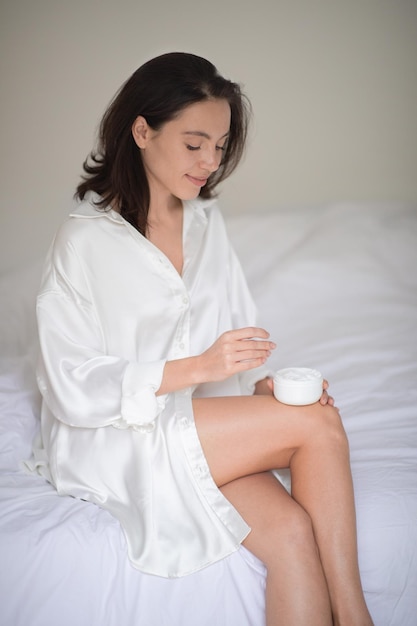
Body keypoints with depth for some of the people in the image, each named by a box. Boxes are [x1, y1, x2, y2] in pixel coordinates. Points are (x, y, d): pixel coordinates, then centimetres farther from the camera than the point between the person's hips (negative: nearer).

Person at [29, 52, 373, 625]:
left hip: (206, 425, 5)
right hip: (111, 442, -5)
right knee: (319, 425, -22)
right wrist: (196, 368, -23)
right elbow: (73, 390, -15)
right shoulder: (85, 241, -12)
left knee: (293, 532, -25)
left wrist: (265, 383, -10)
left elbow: (235, 330, 12)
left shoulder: (206, 220, 8)